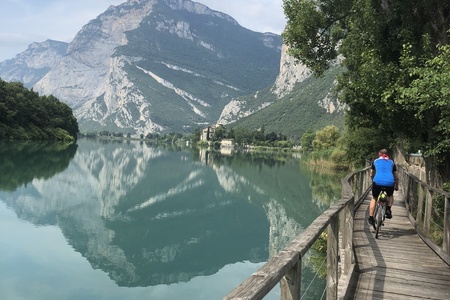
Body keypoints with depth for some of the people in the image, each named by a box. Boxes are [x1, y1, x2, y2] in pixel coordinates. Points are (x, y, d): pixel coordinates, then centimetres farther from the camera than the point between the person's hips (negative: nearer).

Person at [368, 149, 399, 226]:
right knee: (390, 196, 34)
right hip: (390, 183, 1)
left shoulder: (375, 161, 20)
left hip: (377, 182, -1)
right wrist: (396, 186, 42)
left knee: (374, 199, 22)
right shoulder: (391, 162, 22)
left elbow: (371, 175, 30)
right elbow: (396, 177, 27)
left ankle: (371, 218, 19)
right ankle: (388, 209, 12)